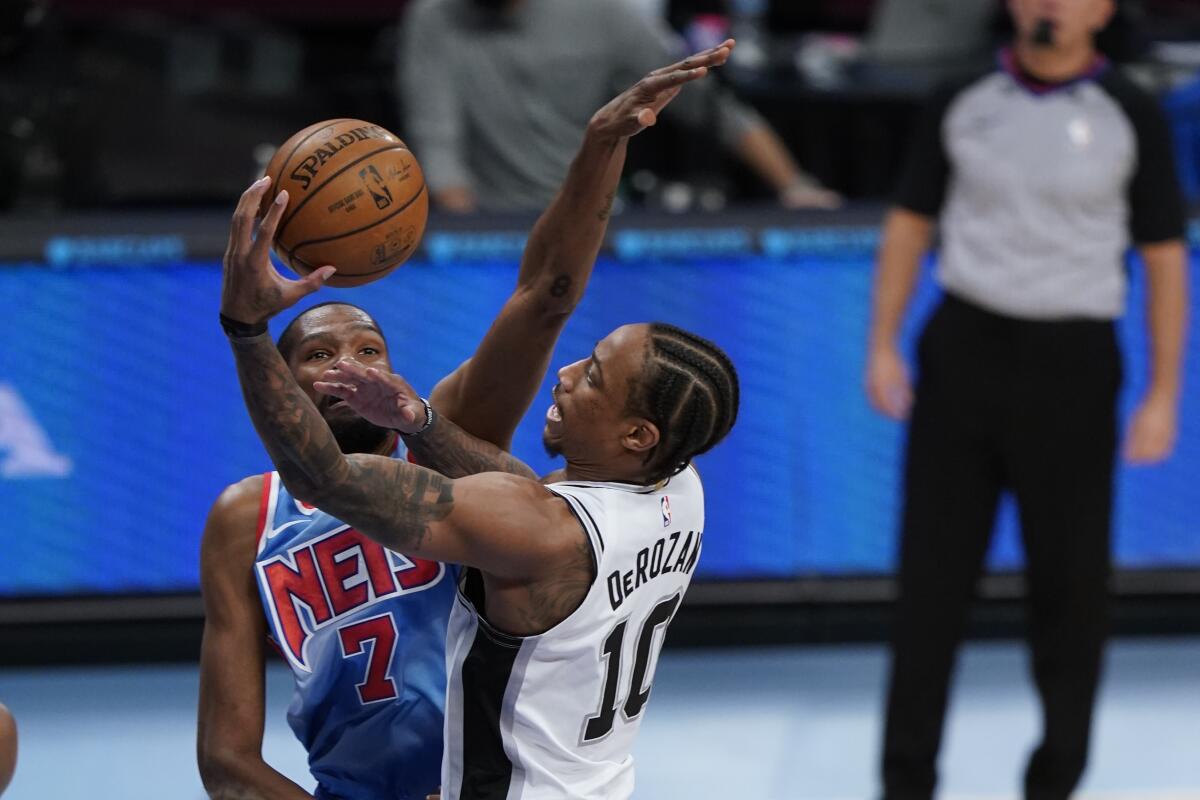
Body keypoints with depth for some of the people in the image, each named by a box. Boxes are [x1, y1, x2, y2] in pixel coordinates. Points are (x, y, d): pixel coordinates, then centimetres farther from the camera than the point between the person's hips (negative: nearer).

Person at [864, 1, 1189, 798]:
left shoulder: (1132, 117, -3)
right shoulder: (964, 105, 4)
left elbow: (1166, 259, 0)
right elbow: (910, 225, 10)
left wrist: (1164, 395, -5)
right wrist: (882, 348, 1)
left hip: (1069, 365, -2)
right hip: (964, 347, 2)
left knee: (1070, 578, 4)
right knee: (933, 568, -1)